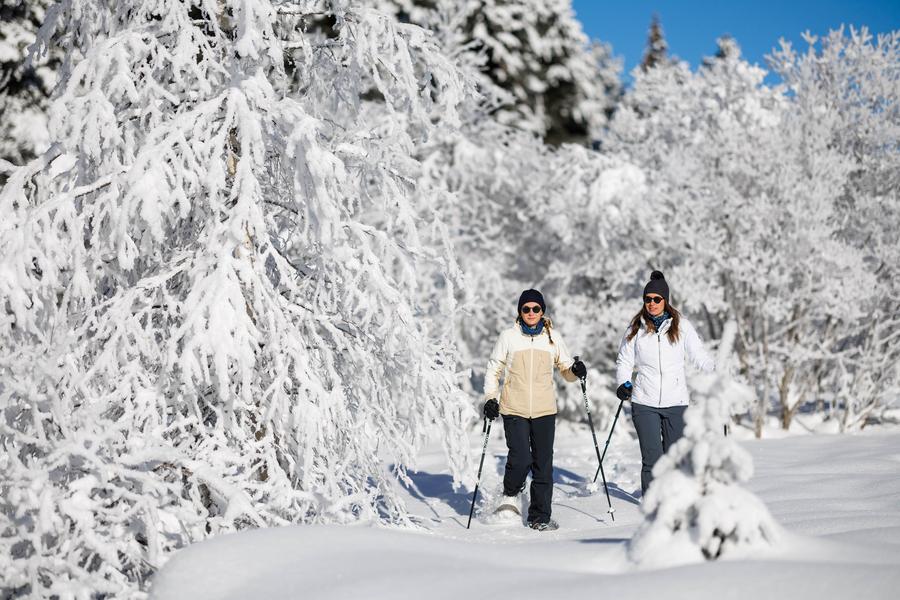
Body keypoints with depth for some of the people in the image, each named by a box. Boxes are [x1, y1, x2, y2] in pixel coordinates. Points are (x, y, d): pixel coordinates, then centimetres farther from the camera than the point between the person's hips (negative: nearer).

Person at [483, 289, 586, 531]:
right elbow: (493, 370, 10)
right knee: (520, 459, -15)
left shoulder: (553, 338, 8)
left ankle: (540, 517, 12)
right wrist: (490, 398, 0)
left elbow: (565, 369, 16)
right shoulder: (508, 337, 3)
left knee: (543, 464, 2)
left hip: (544, 410, 2)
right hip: (514, 410, -2)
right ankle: (510, 494, 15)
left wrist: (575, 370, -7)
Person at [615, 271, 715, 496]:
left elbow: (699, 356, 2)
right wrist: (623, 384, -5)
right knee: (652, 458, -7)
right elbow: (624, 361, 12)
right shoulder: (636, 329, 7)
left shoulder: (681, 326, 3)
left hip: (676, 402, 0)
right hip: (644, 403, 0)